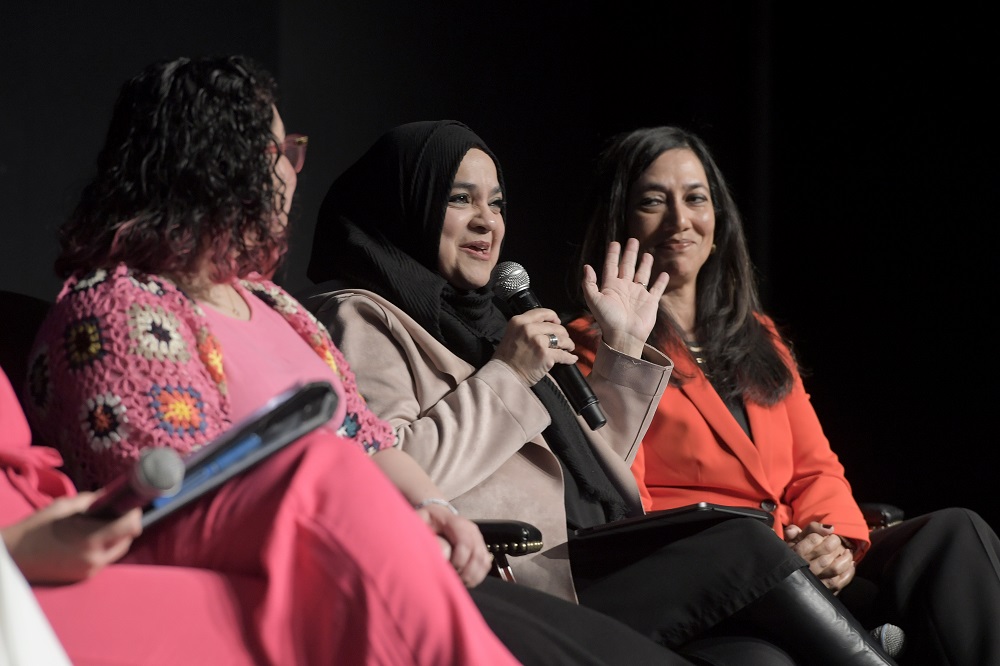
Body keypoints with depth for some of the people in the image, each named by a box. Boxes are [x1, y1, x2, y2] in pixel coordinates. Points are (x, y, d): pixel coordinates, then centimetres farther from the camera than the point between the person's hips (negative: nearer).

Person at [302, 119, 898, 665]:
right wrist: (507, 376, -9)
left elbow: (592, 473, 28)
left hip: (595, 573, 8)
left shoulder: (470, 321, 28)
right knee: (746, 548, -21)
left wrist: (624, 349, 23)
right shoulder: (361, 321, 3)